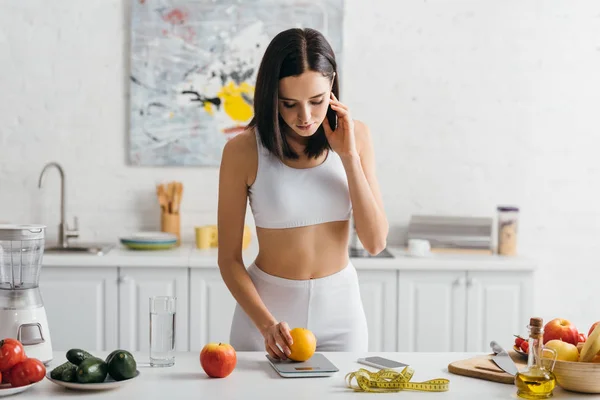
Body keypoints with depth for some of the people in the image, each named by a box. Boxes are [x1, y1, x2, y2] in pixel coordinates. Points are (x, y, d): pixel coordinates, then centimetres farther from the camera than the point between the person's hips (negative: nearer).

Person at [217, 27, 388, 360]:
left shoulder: (354, 137, -6)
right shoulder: (243, 150, -14)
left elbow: (375, 242, -9)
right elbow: (229, 258, -9)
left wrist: (348, 156, -15)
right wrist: (266, 324, -23)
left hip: (340, 307, 2)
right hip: (266, 305, -2)